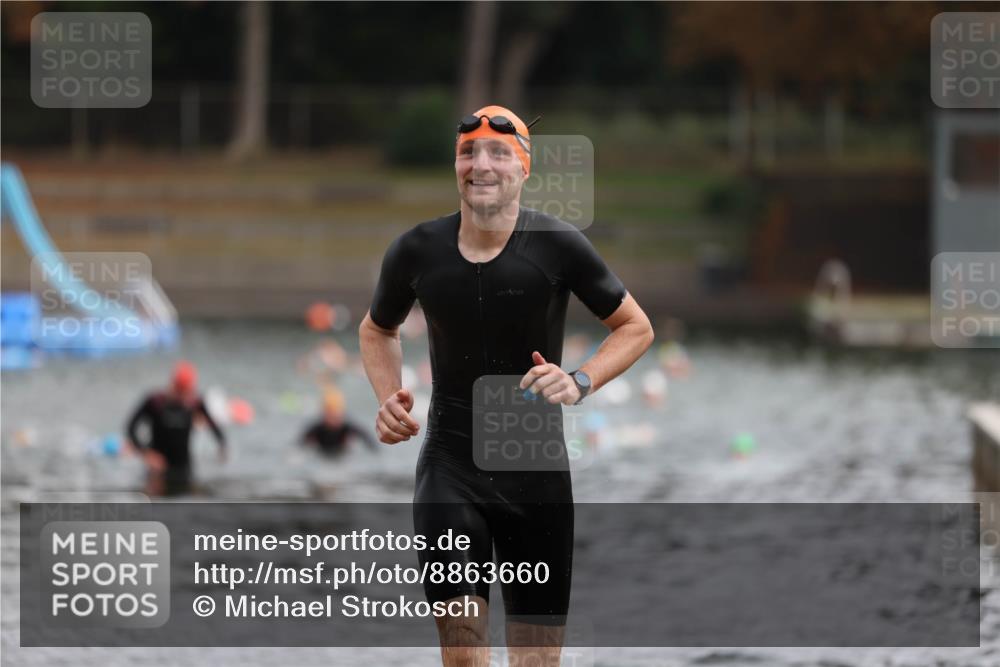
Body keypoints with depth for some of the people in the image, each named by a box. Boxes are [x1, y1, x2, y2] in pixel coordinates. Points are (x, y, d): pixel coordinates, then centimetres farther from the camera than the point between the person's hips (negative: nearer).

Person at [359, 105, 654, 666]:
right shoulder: (418, 251, -2)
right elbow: (378, 330, 19)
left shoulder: (557, 245, -8)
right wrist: (389, 398, 0)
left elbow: (636, 328, 4)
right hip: (450, 467, 0)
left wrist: (580, 383, -13)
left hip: (537, 472, 0)